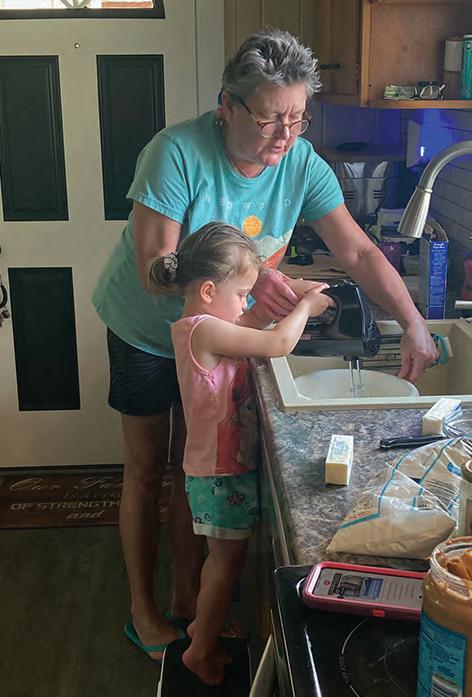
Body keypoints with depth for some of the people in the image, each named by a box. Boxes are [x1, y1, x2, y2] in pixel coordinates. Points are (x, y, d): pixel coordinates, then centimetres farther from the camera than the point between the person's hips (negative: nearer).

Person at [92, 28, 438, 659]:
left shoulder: (303, 165, -14)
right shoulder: (178, 152, -28)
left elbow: (358, 253, -15)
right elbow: (155, 266, -30)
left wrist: (414, 324, -26)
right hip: (146, 330, -3)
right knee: (147, 469, 8)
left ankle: (188, 595, 32)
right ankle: (142, 606, 27)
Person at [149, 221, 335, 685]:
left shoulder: (199, 325, 5)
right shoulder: (205, 330, -25)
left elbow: (249, 329, 21)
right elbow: (278, 344, -30)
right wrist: (306, 306, -13)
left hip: (223, 466, 9)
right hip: (222, 472, -9)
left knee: (223, 557, 24)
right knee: (227, 560, 8)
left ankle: (203, 624, 43)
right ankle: (201, 651, 25)